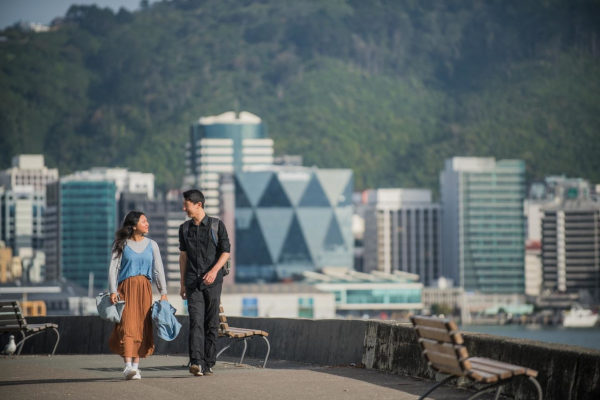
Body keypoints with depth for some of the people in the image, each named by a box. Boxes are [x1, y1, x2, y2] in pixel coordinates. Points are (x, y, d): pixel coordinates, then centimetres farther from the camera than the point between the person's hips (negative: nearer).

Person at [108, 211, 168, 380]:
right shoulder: (121, 245, 3)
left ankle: (136, 366, 5)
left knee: (142, 326, -1)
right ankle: (128, 365, -21)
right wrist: (113, 291, -11)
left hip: (145, 289, 3)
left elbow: (158, 269, 10)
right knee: (127, 325, -14)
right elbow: (113, 268, -1)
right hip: (126, 288, -3)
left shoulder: (151, 245, 12)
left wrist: (163, 292, 2)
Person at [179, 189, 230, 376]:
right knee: (196, 321, -13)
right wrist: (182, 284, 13)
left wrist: (214, 270, -16)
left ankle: (208, 364, 9)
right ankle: (196, 363, -24)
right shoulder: (184, 228, 12)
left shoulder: (217, 225, 2)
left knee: (211, 324, 2)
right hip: (193, 282, 1)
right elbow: (183, 256, 16)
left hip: (212, 282, -1)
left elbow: (226, 252, 0)